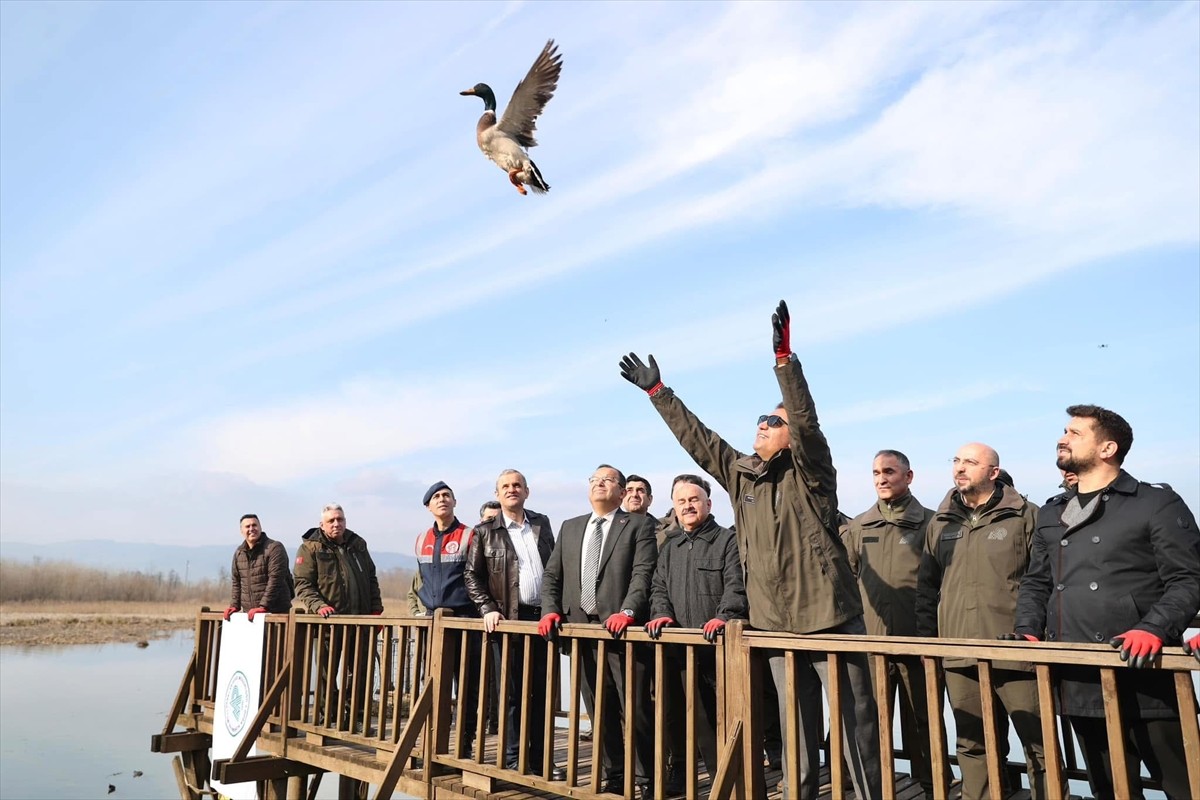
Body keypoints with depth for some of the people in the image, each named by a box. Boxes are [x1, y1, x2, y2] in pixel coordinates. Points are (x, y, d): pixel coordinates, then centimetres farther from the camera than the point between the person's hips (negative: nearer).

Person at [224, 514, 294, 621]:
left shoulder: (275, 548, -9)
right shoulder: (239, 552, 13)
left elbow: (275, 580, -15)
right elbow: (236, 581, 17)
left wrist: (263, 606, -20)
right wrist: (234, 605, 6)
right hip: (249, 613, 6)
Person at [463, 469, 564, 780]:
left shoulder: (542, 524, 12)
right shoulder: (484, 532, 2)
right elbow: (472, 575, 2)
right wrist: (488, 609, -9)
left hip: (544, 617, 4)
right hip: (509, 619, -3)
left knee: (543, 692, 9)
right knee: (512, 693, 3)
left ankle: (540, 760, 19)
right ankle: (512, 761, 13)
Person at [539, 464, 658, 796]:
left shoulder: (638, 525, 2)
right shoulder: (570, 528, 17)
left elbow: (643, 573, -10)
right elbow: (551, 575, 16)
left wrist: (627, 612, -23)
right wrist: (551, 610, 0)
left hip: (620, 629, -5)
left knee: (635, 710, -1)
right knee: (599, 711, 13)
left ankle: (646, 781, 12)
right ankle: (614, 776, 25)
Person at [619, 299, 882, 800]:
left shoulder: (808, 472, -5)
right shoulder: (740, 474, 10)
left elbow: (806, 417, -21)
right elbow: (695, 437, 14)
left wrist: (783, 356, -30)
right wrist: (656, 391, 15)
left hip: (831, 618, -5)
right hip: (777, 626, 5)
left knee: (856, 721, 2)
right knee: (795, 729, 15)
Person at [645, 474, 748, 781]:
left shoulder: (728, 540, 1)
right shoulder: (670, 547, 20)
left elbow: (736, 586, -11)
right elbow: (659, 587, 18)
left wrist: (724, 617, -27)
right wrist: (662, 613, -2)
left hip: (718, 645, -5)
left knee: (722, 715, -2)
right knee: (679, 714, 11)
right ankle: (681, 773, 25)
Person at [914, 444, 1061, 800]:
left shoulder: (1024, 516, -1)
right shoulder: (940, 523, 12)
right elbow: (927, 588, 16)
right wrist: (927, 640, 13)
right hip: (959, 657, 4)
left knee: (1040, 744, 3)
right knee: (974, 746, 12)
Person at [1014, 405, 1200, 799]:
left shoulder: (1157, 503, 0)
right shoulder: (1051, 513, 17)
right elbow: (1036, 582, 21)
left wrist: (1153, 629, -21)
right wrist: (1028, 631, 4)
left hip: (1143, 680, -5)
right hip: (1079, 683, 6)